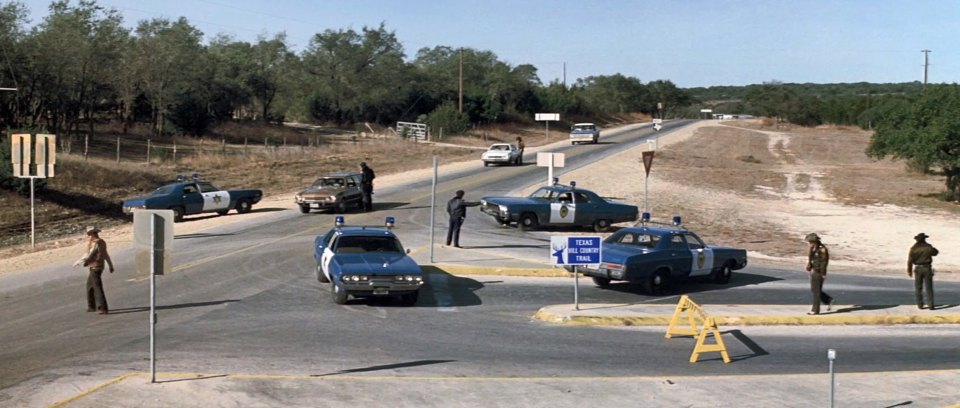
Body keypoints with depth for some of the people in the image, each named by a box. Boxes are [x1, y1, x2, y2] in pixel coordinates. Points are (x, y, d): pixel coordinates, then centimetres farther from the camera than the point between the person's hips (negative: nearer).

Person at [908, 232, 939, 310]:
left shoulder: (913, 248, -8)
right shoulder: (928, 247, -6)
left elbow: (910, 260, -9)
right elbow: (935, 252, 14)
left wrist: (909, 271, -1)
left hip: (918, 269, 0)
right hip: (927, 268, 0)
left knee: (918, 287, 11)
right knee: (929, 287, 4)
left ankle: (920, 304, 11)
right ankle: (930, 305, -1)